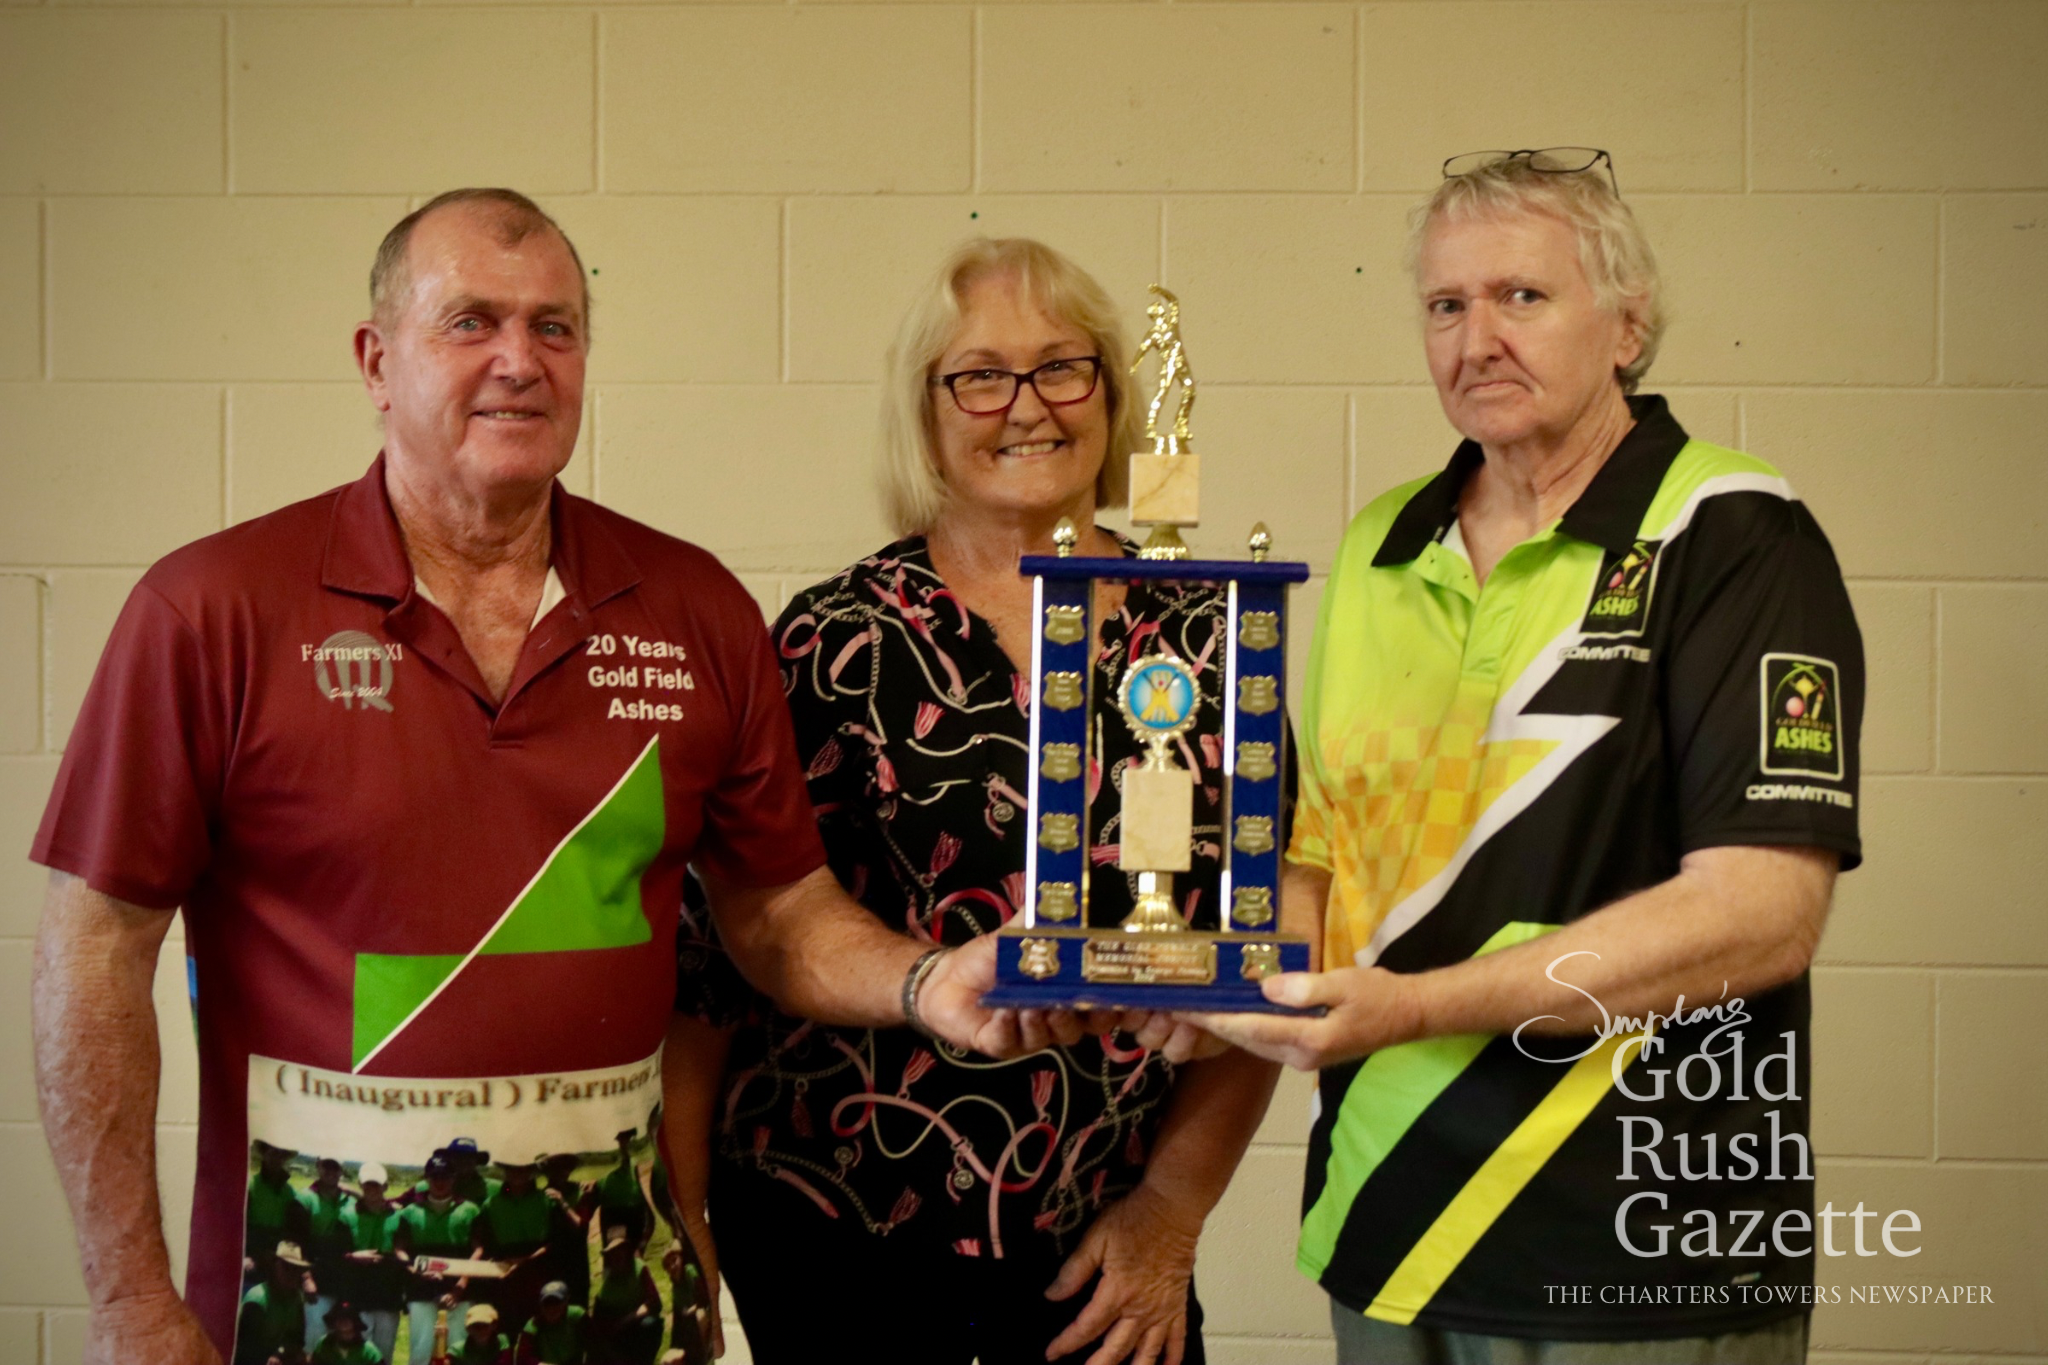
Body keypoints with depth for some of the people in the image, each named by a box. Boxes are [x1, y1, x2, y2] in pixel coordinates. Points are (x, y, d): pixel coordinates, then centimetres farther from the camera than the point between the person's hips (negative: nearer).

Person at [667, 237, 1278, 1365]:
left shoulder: (1209, 639, 1)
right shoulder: (836, 642, -5)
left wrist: (1174, 1205, -1)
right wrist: (678, 1228, -7)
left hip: (1107, 1254, 2)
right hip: (833, 1248, -2)